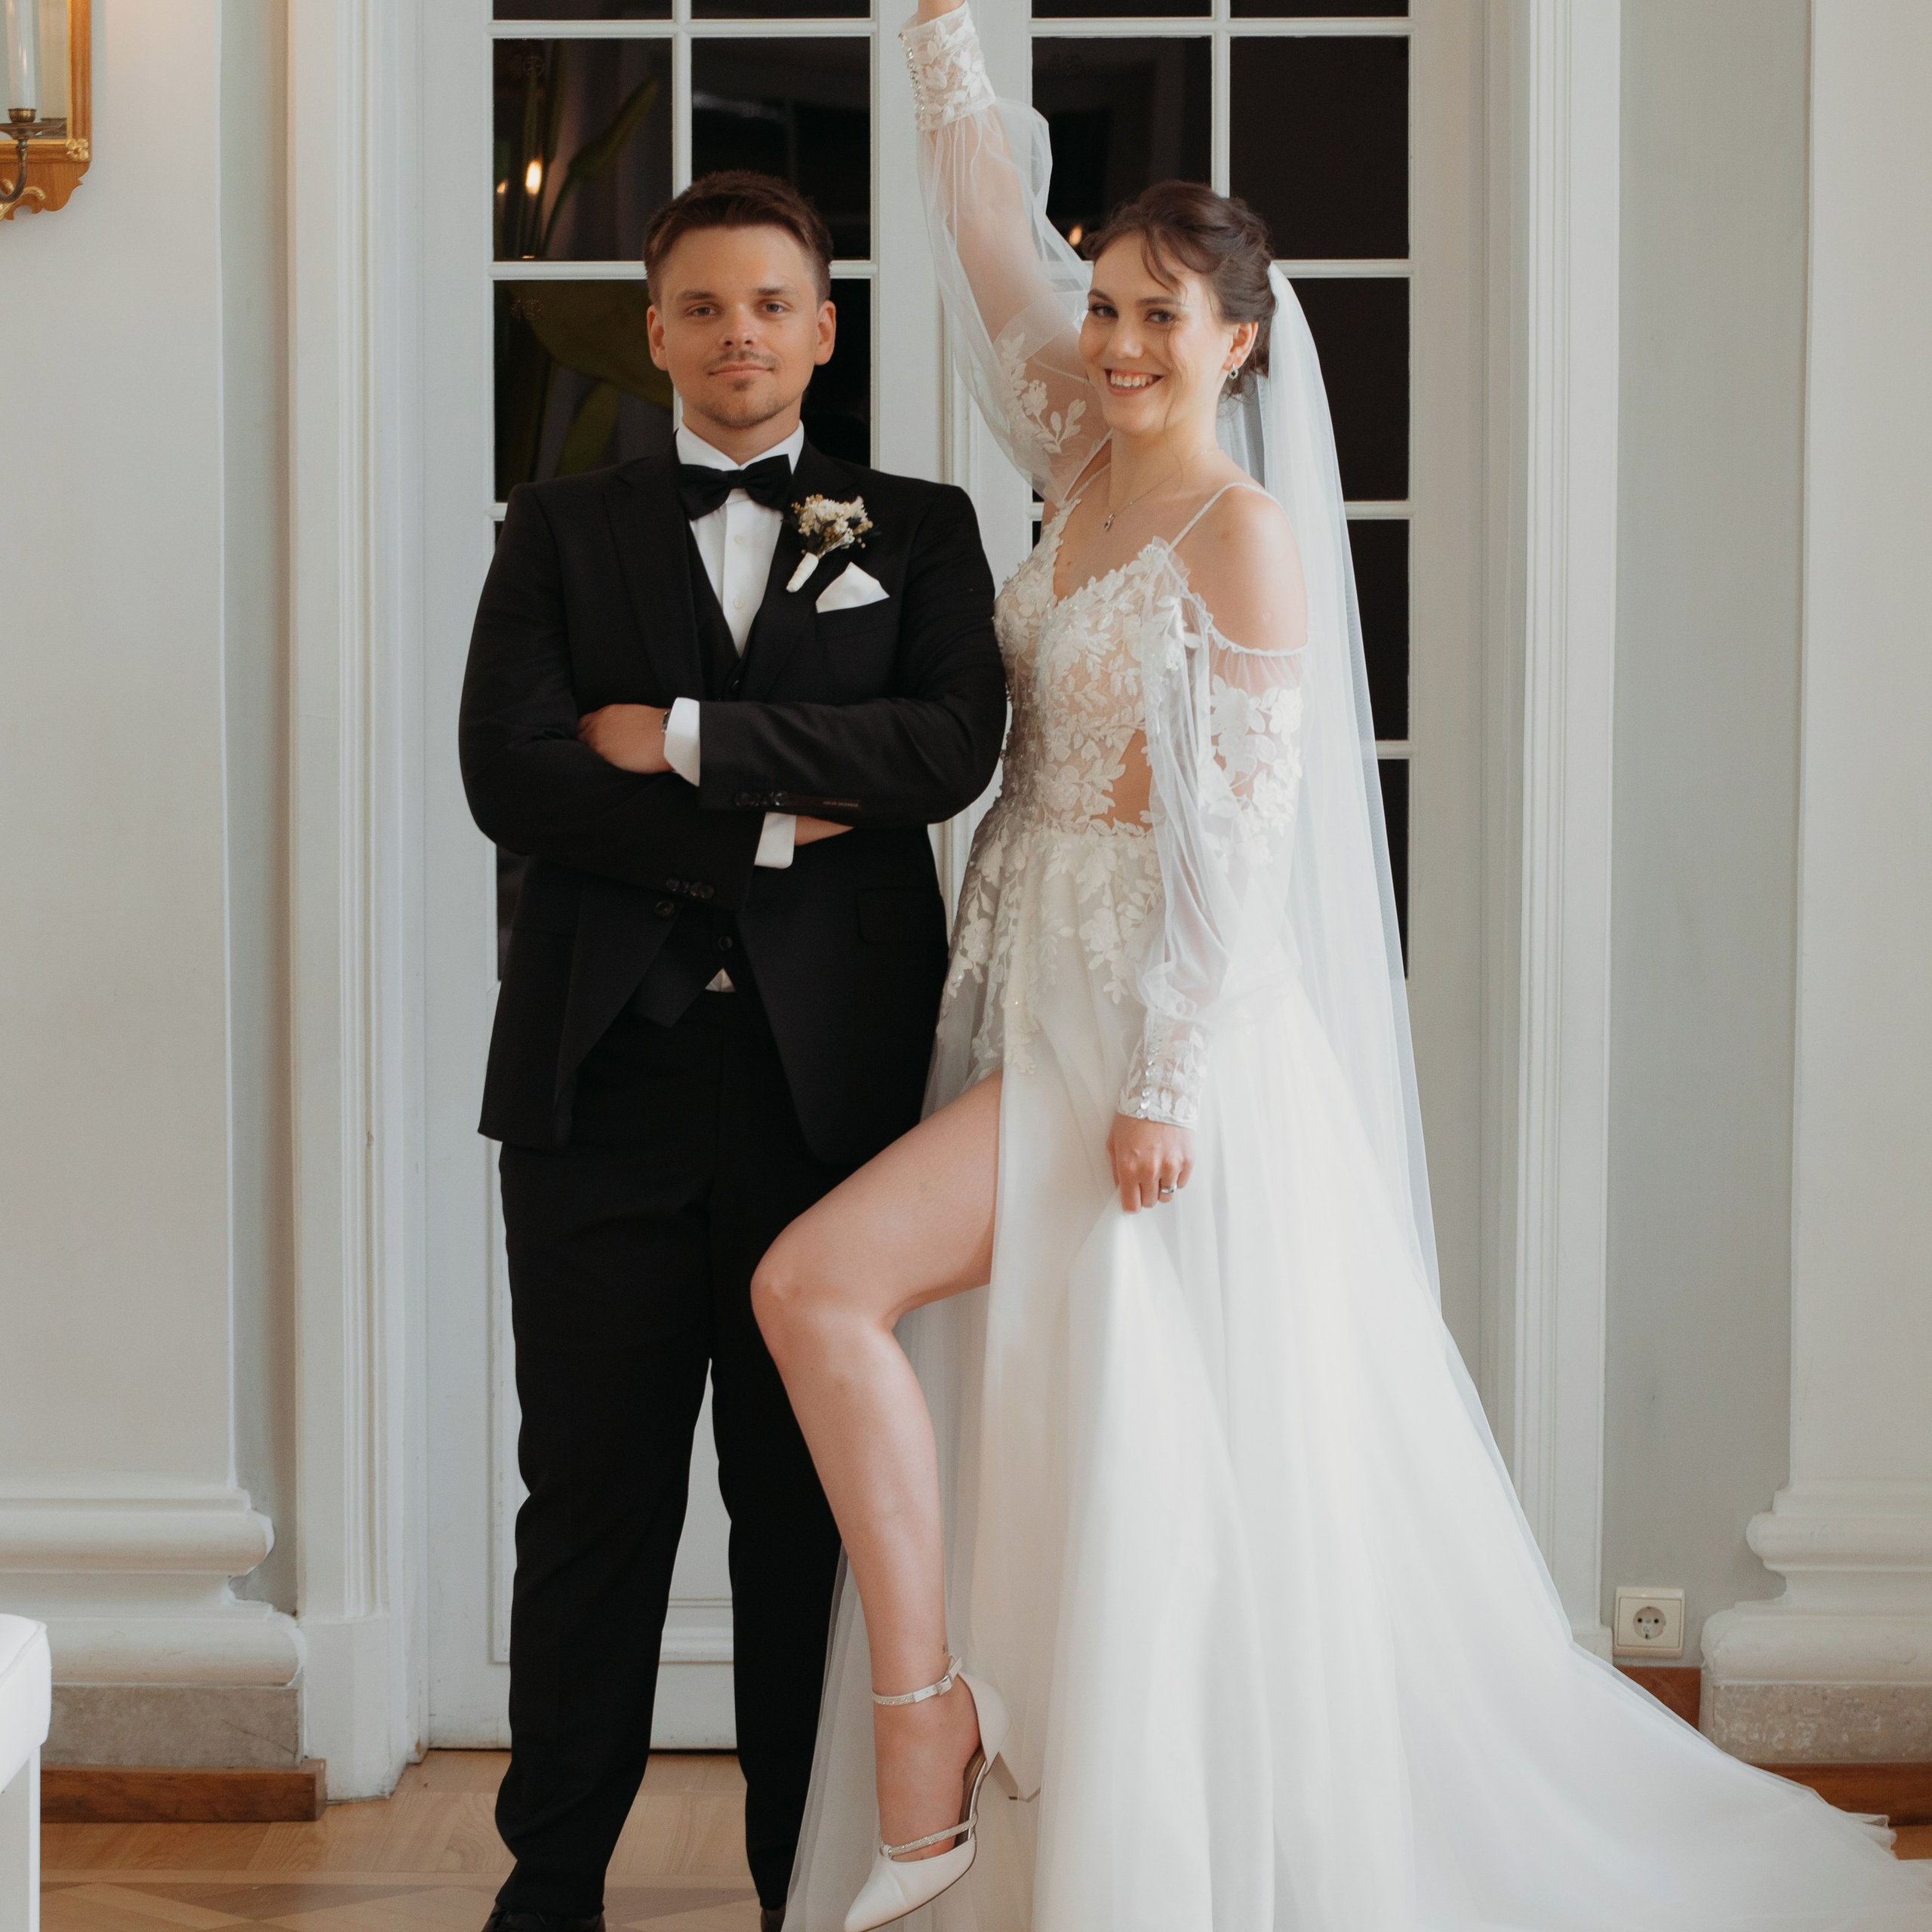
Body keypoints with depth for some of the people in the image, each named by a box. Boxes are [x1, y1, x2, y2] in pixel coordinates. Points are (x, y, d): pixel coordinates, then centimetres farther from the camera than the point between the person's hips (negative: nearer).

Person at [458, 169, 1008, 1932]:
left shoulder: (920, 530, 12)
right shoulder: (561, 531, 13)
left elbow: (954, 747, -7)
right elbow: (509, 774, -2)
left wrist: (682, 737, -8)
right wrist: (765, 830, -9)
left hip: (834, 1076, 0)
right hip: (606, 1076, 1)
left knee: (813, 1505, 4)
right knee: (591, 1498, 4)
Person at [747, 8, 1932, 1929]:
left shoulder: (1245, 531, -10)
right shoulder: (1081, 470, 10)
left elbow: (1239, 835, -15)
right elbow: (990, 226, 11)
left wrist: (1165, 1084, -19)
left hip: (1158, 1029, -7)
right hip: (1039, 1009, 7)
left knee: (819, 1283, -18)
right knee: (1074, 1479, 9)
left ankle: (920, 1723, -10)